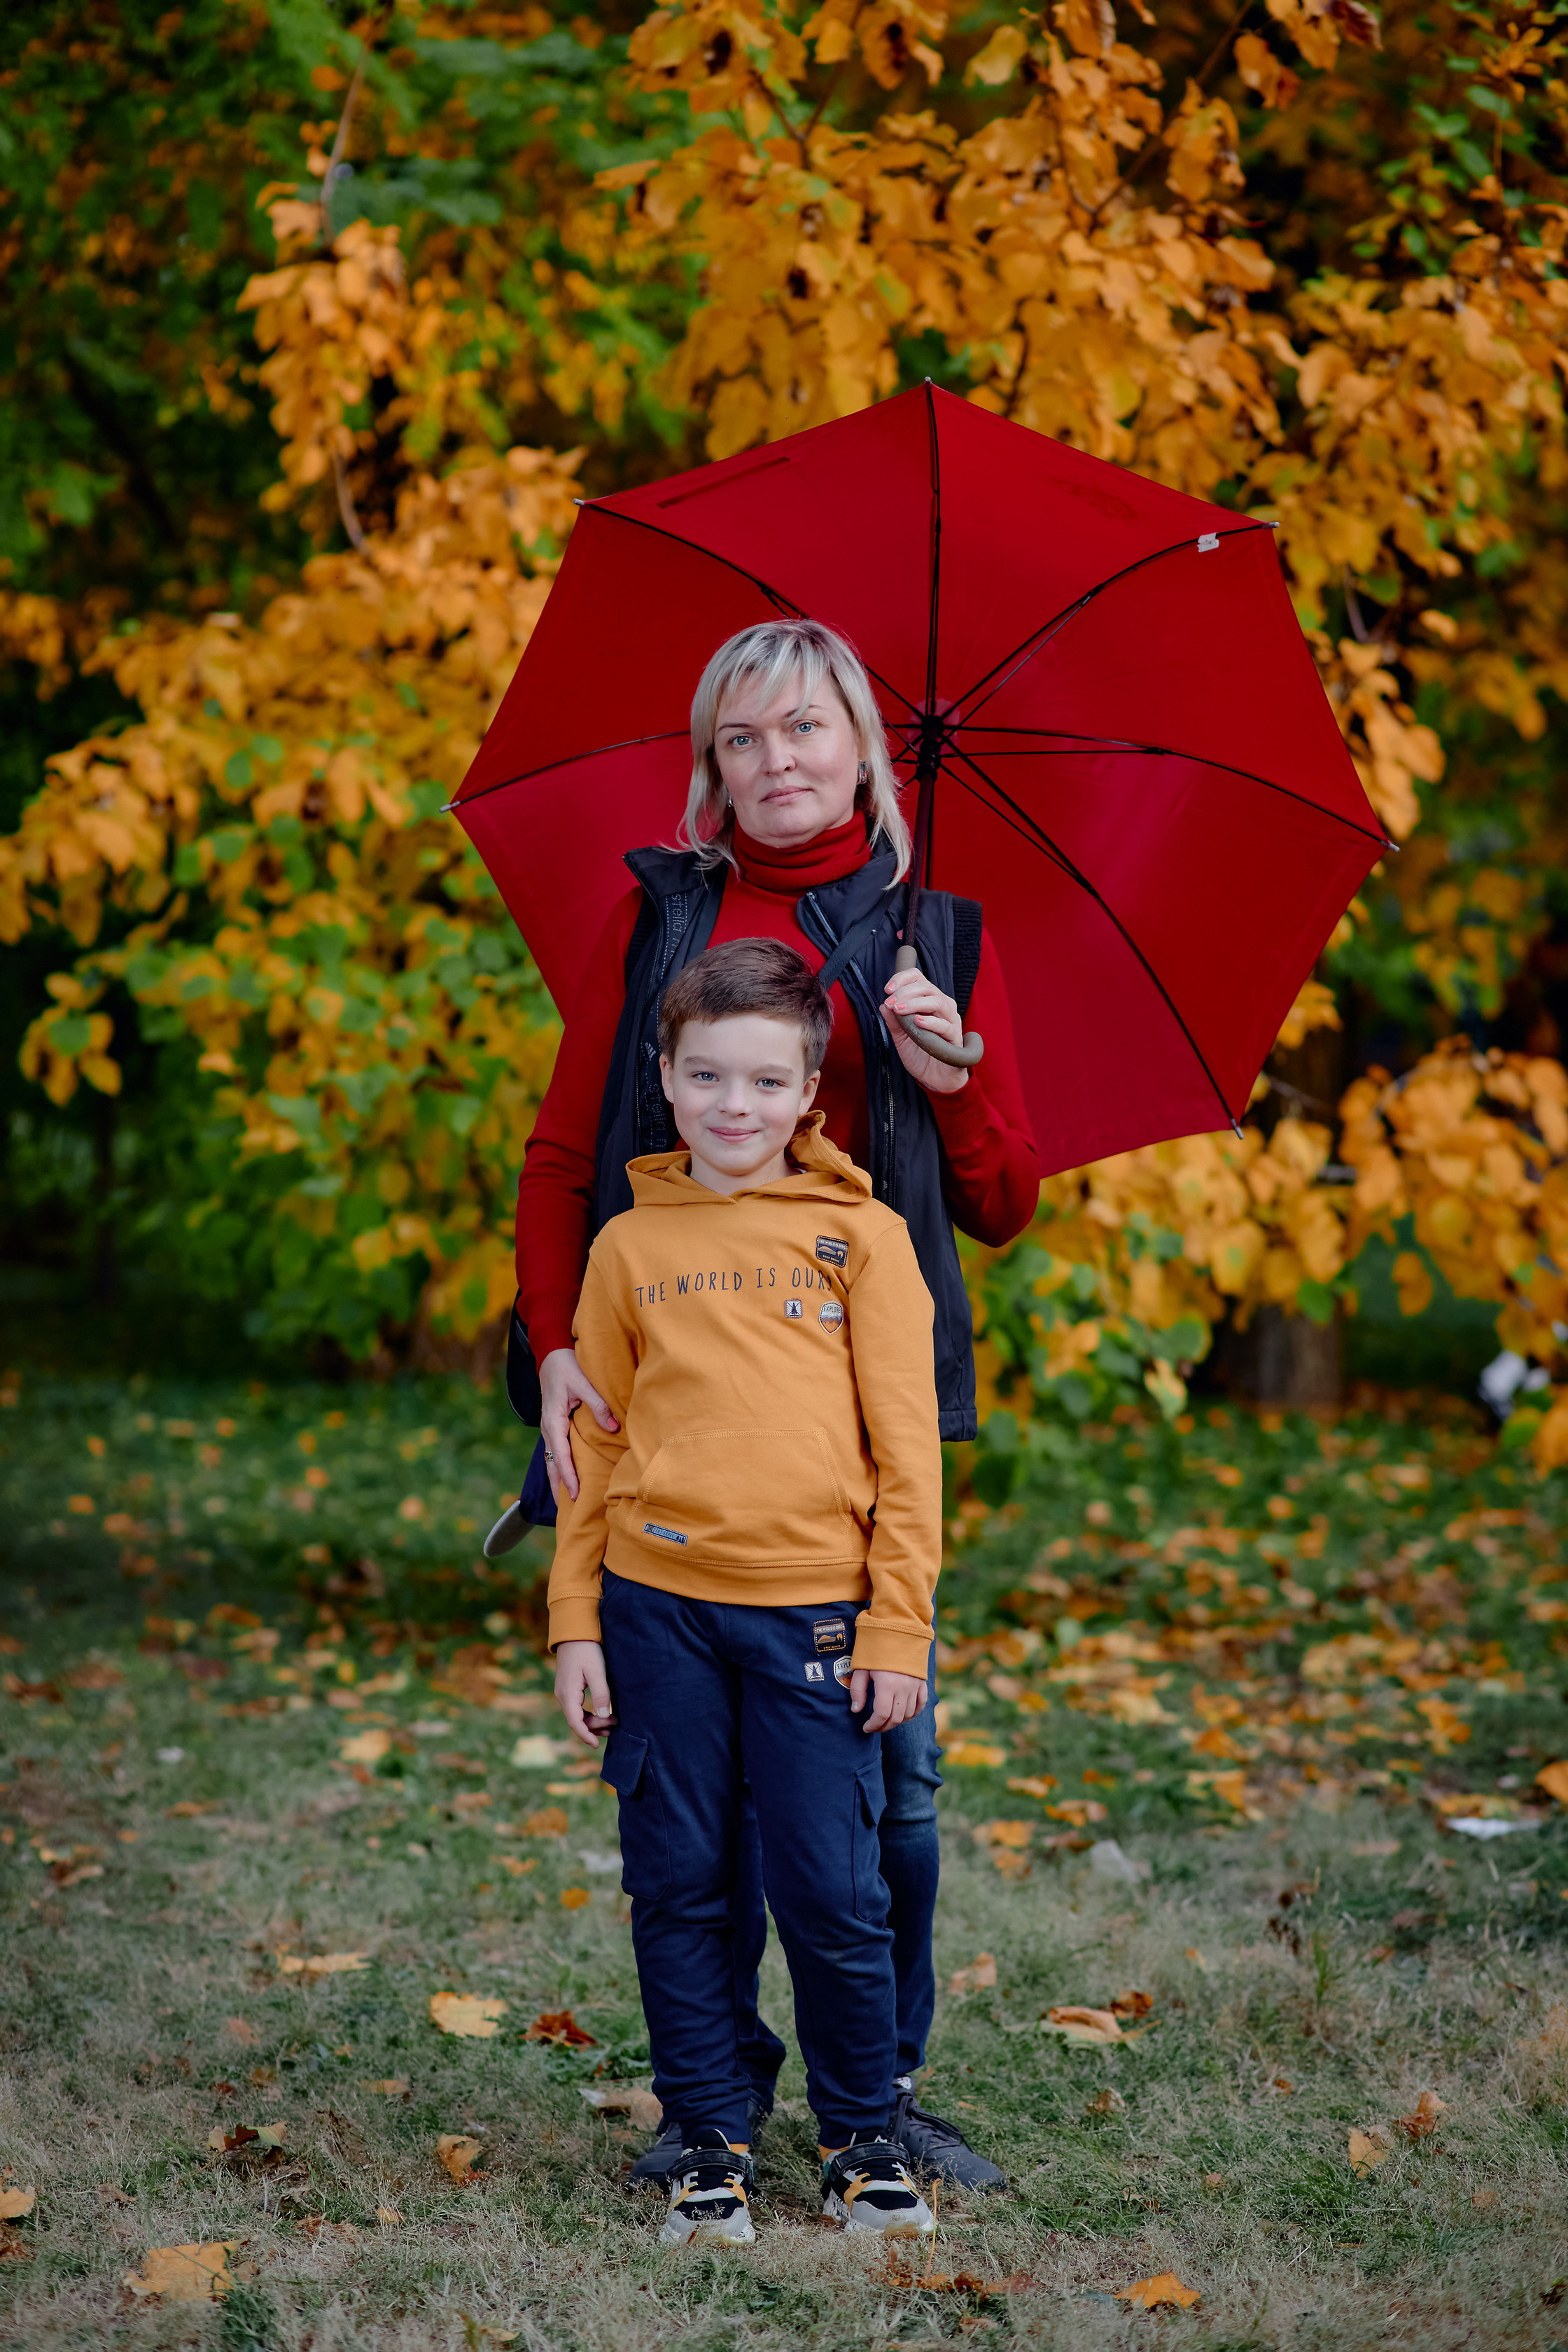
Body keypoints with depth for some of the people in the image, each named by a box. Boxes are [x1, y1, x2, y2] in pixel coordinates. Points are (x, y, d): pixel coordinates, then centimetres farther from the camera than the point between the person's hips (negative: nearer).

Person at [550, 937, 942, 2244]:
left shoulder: (863, 1238, 3)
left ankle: (862, 2140, 19)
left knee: (833, 1892, 0)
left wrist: (899, 1626, -3)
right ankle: (711, 2142, 21)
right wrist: (575, 1624, 6)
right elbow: (595, 1441, 12)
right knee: (679, 1887, 7)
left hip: (811, 1609, -2)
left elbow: (906, 1445, 3)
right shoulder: (631, 1246, 8)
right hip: (657, 1605, 2)